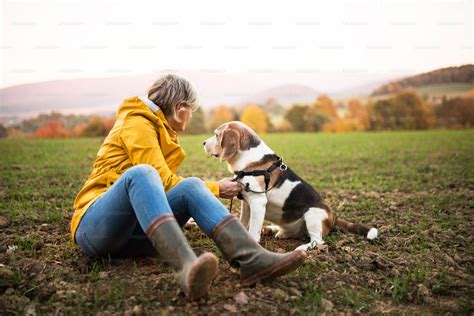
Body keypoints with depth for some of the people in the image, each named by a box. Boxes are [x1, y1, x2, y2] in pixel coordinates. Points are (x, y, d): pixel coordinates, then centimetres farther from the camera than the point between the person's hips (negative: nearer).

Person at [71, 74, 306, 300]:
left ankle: (252, 258, -36)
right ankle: (186, 265, -55)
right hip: (94, 225, -6)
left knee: (191, 186, -17)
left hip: (132, 230, 7)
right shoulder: (136, 123, -5)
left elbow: (162, 186, 28)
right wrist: (214, 189, 0)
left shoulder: (160, 131, 22)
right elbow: (164, 182, -10)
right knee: (140, 173, -35)